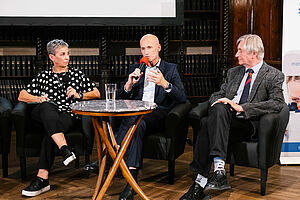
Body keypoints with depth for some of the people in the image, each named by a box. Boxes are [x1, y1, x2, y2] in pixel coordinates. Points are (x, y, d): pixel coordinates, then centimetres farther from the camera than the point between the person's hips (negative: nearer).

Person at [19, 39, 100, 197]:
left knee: (50, 130, -36)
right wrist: (38, 98, 0)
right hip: (45, 114, 1)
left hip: (69, 115, -1)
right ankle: (65, 149, -53)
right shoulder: (43, 76, 23)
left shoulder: (77, 75, 23)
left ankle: (42, 177, -43)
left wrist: (79, 95, 2)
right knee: (47, 106, -38)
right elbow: (22, 96, 20)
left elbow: (96, 94, 20)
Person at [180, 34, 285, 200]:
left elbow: (278, 103, -9)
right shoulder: (233, 72, 26)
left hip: (249, 125, -5)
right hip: (224, 118, 5)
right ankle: (219, 169, -40)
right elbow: (217, 95, 26)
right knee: (219, 108, -33)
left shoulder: (274, 76, 6)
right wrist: (218, 102, -2)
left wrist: (241, 107, -17)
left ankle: (200, 183, -39)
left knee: (208, 124, -33)